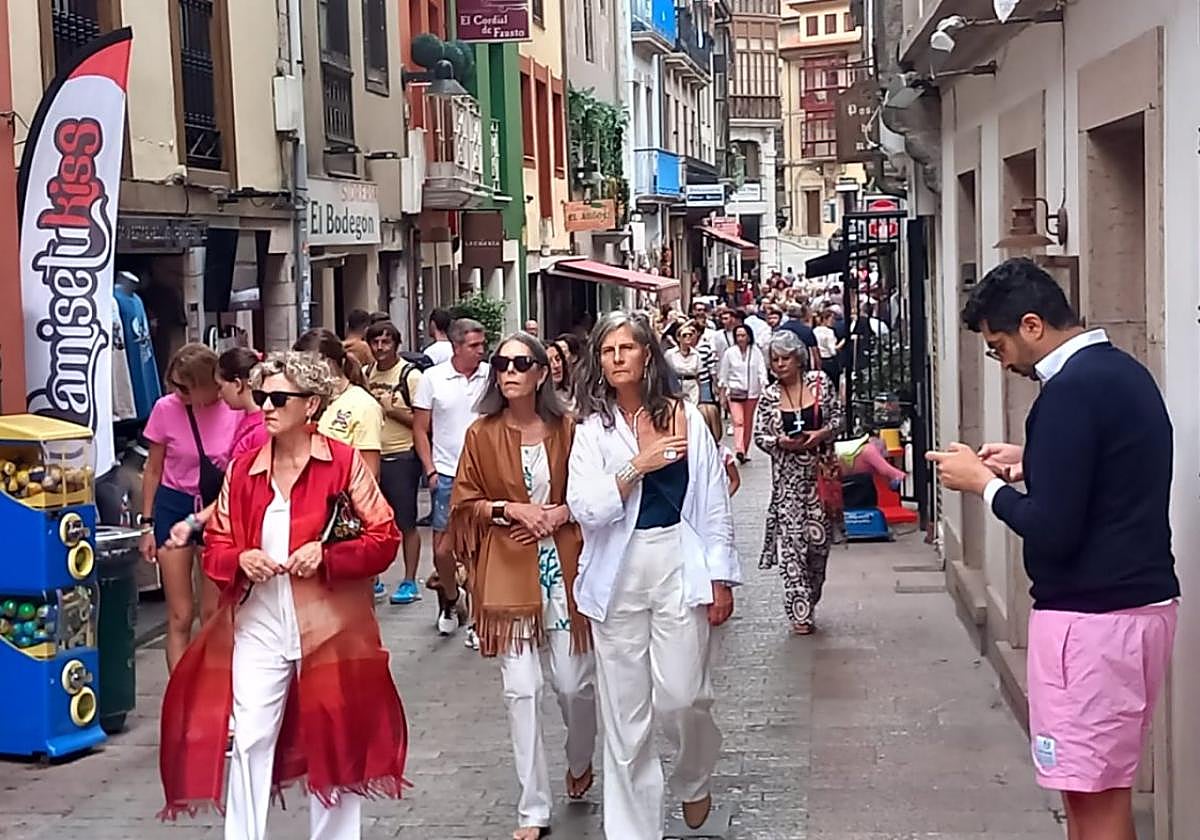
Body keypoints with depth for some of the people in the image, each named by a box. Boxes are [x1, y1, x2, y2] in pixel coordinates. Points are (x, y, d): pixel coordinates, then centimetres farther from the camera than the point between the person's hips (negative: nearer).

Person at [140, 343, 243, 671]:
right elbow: (153, 470, 2)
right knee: (180, 617, 1)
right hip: (174, 505, 0)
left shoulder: (234, 410, -11)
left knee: (214, 613, 8)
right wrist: (147, 524, 1)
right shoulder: (166, 409, -10)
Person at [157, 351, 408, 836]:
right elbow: (215, 544, 11)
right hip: (259, 626, 2)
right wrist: (240, 559, -11)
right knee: (249, 739, 0)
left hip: (329, 626, -2)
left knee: (333, 743, 9)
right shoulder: (243, 469, 4)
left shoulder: (345, 463, -6)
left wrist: (326, 555, -19)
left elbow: (384, 538, -6)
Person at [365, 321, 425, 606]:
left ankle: (409, 582, 8)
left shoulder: (410, 375, -8)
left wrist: (391, 409, -17)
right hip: (372, 455, 6)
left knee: (406, 523, 1)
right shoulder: (367, 374, 9)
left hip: (402, 457, -6)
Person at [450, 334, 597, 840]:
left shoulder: (568, 430, 0)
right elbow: (464, 503, 5)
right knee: (521, 690, -2)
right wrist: (510, 509, -10)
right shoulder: (482, 434, 1)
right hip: (508, 571, 0)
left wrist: (563, 512, -10)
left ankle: (580, 763, 37)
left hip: (564, 566, 0)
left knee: (573, 682, 4)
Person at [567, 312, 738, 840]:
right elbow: (585, 508, -8)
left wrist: (720, 578, 1)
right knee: (624, 711, 5)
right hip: (617, 574, 1)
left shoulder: (685, 416, 2)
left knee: (680, 697, -6)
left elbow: (713, 503, 4)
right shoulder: (592, 428, 3)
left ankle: (695, 779, 27)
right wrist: (638, 465, -15)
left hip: (678, 567, -1)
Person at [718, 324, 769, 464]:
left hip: (752, 392, 2)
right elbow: (723, 375, 6)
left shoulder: (755, 353, 1)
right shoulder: (729, 353, 0)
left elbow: (762, 373, -1)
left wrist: (765, 390, -14)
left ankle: (745, 451, 19)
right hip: (734, 392, -1)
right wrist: (723, 396, 5)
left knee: (748, 423, 8)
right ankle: (739, 450, -27)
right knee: (738, 421, -15)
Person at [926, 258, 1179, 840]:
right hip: (1141, 598, 10)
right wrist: (1030, 464, 14)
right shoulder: (1121, 371, 12)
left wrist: (982, 483, -6)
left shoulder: (1073, 390, -18)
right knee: (1103, 786, 16)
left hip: (1091, 616, -10)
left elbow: (1050, 531, -21)